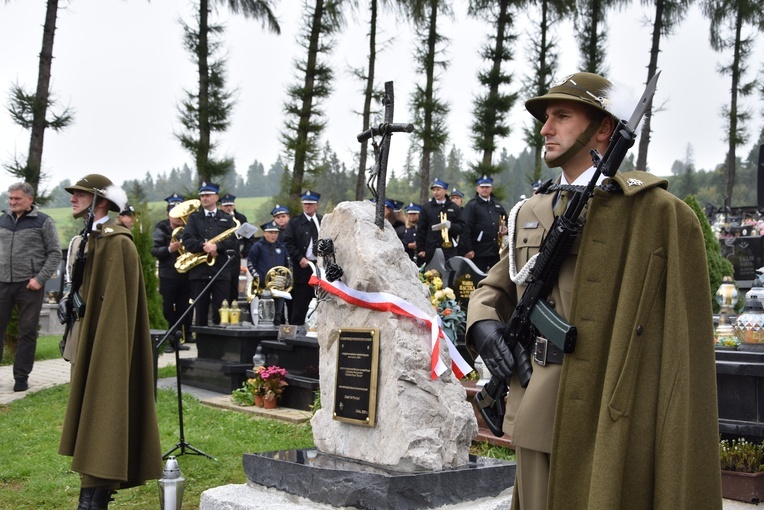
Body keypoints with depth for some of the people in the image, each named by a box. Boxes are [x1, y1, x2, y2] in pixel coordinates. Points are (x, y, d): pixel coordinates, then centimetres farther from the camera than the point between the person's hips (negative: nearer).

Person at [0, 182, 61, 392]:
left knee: (27, 333, 3)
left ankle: (21, 377, 12)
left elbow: (55, 253, -2)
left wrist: (40, 279, -11)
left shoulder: (43, 222, -1)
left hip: (29, 286, -3)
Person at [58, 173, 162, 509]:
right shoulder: (92, 239, 14)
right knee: (91, 417, 12)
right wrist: (77, 343, 17)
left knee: (101, 413, -6)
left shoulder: (116, 242, -15)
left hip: (106, 348, -10)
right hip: (90, 345, 10)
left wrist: (99, 352, -22)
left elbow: (115, 304, -20)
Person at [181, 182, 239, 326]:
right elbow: (187, 241, -2)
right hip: (199, 272, 1)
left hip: (221, 272, 0)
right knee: (200, 313, 4)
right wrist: (204, 246, -18)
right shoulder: (193, 218, 12)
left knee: (220, 313, -1)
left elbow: (233, 242, -1)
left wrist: (216, 246, -17)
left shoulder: (227, 219, 12)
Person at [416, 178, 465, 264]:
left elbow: (461, 228, 5)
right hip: (430, 250, 0)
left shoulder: (455, 208, 11)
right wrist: (420, 249, -1)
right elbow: (420, 230, 6)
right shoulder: (426, 208, 10)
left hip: (449, 251, 0)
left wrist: (450, 226, -15)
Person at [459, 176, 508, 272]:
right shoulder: (471, 206, -3)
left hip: (497, 250, 5)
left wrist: (505, 228, 4)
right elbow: (465, 228, -10)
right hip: (479, 252, -5)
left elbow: (506, 221, 29)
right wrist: (468, 249, -16)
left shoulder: (497, 205, 16)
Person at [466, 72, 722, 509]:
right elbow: (494, 288, 25)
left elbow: (686, 346, -8)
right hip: (537, 421, 6)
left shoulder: (663, 214, -7)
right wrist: (483, 325, 1)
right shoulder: (531, 212, 12)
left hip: (610, 430, -5)